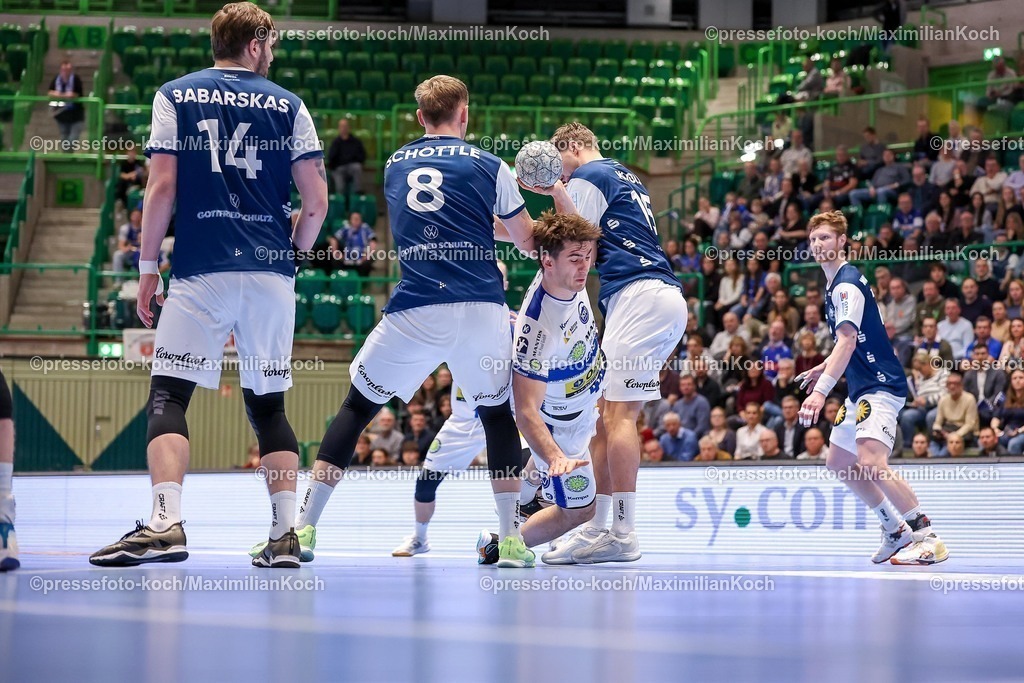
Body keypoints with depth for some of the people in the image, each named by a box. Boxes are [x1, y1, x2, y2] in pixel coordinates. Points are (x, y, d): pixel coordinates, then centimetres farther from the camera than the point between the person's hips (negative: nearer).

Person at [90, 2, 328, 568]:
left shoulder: (175, 97, 6)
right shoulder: (288, 105, 9)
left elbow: (162, 187, -2)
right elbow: (316, 201, 5)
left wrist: (147, 267, 4)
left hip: (201, 273, -2)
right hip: (271, 277, 2)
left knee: (168, 395, -3)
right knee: (268, 404, 11)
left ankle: (165, 523, -22)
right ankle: (286, 533, 4)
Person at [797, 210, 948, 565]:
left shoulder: (847, 284, -16)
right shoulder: (834, 285, 16)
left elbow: (847, 341, -28)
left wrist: (821, 391, -37)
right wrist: (822, 369, 27)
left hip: (880, 386, -11)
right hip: (860, 389, 11)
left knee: (871, 464, -27)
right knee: (839, 463, 16)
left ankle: (928, 538, -21)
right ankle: (896, 532, 24)